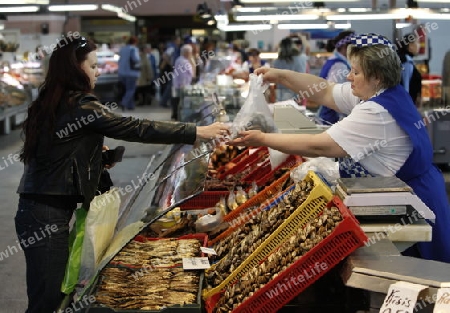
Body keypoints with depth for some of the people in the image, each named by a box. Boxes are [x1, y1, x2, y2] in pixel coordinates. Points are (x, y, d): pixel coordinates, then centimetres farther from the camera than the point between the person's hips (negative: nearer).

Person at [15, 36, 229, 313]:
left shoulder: (50, 102, 13)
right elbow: (136, 128, -17)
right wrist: (198, 132, -14)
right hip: (48, 214, -9)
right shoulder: (79, 105, -14)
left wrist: (97, 155, 13)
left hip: (39, 207, 9)